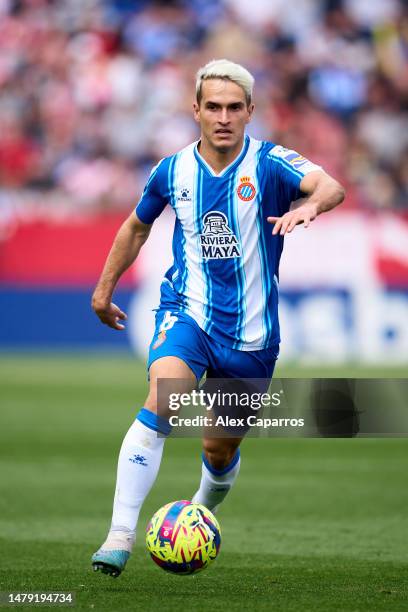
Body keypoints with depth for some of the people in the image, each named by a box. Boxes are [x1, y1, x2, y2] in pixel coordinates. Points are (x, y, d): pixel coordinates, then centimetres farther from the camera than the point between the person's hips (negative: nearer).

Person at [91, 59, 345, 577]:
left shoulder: (269, 163, -10)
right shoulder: (172, 171, 0)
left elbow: (331, 187, -30)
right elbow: (137, 227, 20)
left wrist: (309, 204, -52)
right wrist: (104, 290, 25)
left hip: (251, 333, 0)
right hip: (187, 312, 0)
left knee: (220, 448, 12)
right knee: (161, 401, -29)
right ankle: (120, 535, -31)